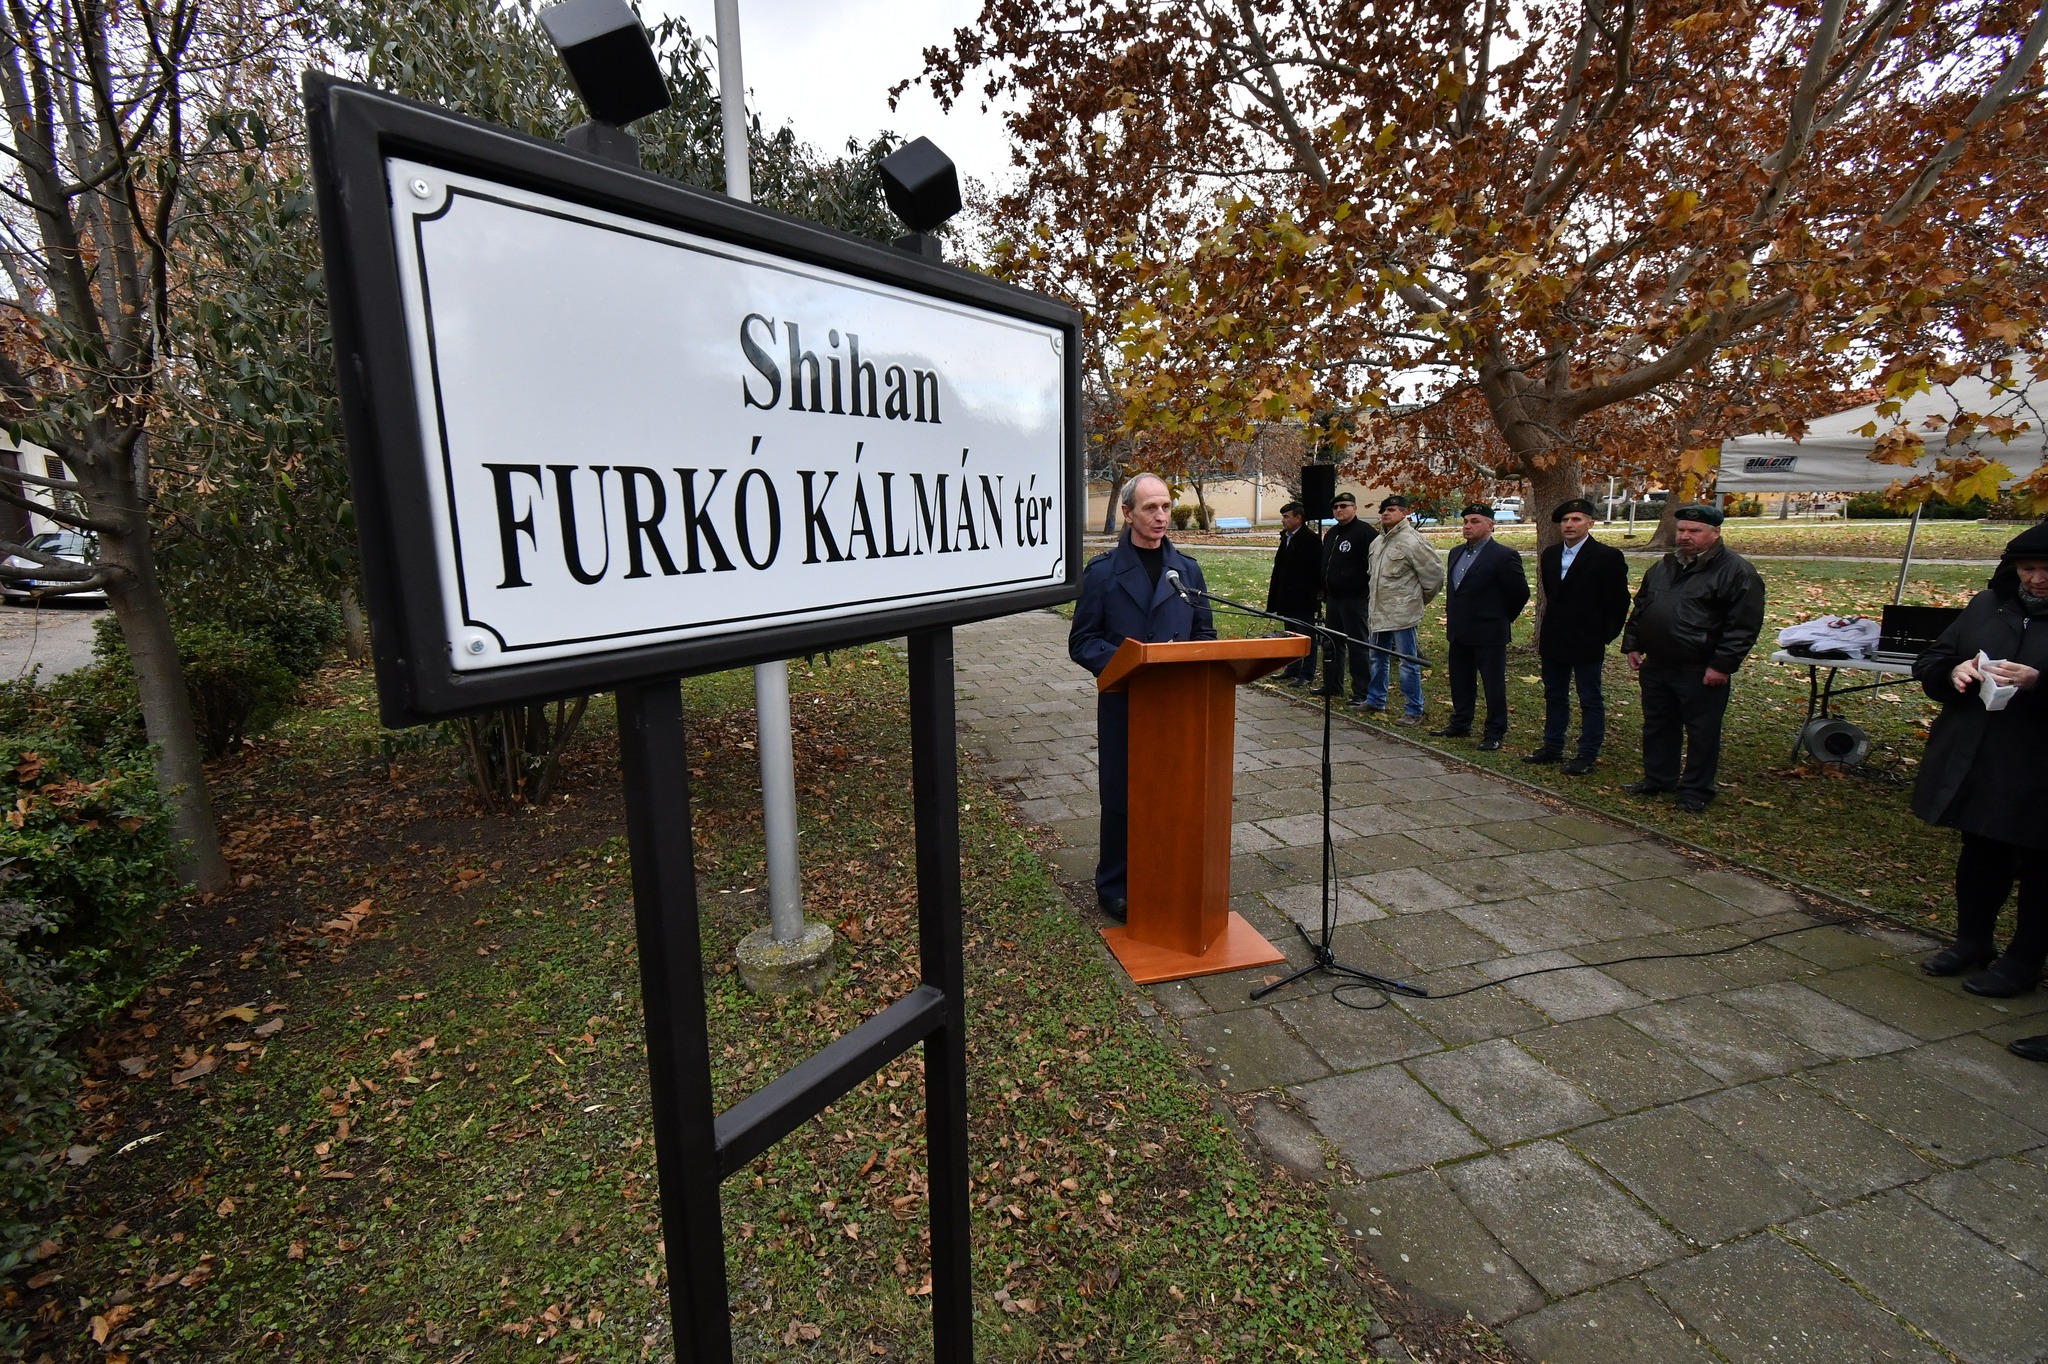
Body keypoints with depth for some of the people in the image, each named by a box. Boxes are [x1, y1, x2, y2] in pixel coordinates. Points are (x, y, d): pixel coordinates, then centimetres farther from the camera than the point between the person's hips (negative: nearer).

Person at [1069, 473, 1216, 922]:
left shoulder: (1188, 569, 9)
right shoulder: (1102, 571, -3)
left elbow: (1204, 634, 13)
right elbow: (1082, 641, -4)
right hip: (1123, 704, -3)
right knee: (1120, 797, 6)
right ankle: (1114, 885, 22)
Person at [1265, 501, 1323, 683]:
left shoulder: (1310, 539, -13)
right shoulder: (1286, 537, 13)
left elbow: (1317, 568, -15)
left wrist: (1317, 590, -13)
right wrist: (1275, 596, 14)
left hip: (1303, 598, -9)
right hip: (1287, 596, 9)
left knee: (1306, 635, -1)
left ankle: (1307, 674, 5)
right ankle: (1292, 670, 25)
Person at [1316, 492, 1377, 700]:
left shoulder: (1365, 532, -11)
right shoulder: (1331, 534, 16)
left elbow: (1373, 566, -16)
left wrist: (1368, 593, -18)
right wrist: (1324, 593, 19)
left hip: (1354, 599, -9)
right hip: (1333, 598, 9)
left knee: (1358, 646, -4)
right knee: (1332, 644, 15)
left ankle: (1362, 692, 1)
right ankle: (1332, 685, 26)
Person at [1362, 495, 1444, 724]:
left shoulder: (1411, 541, -14)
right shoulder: (1378, 542, 12)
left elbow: (1434, 572, -12)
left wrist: (1422, 599, -1)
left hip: (1402, 613, -9)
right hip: (1378, 611, 9)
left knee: (1408, 663, -2)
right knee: (1377, 658, 20)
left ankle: (1413, 711, 5)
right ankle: (1375, 701, 34)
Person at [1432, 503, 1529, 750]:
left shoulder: (1504, 556, -13)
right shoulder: (1456, 552, 10)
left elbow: (1520, 593, -9)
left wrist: (1503, 618, 0)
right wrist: (1452, 615, 14)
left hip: (1488, 634, -7)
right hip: (1459, 632, 7)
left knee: (1493, 686, 3)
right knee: (1461, 683, 16)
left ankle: (1494, 733, 12)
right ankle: (1459, 724, 29)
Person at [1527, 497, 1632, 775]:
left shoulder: (1607, 557, -9)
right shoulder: (1550, 555, 8)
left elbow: (1619, 602, -7)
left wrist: (1606, 636, -7)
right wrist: (1545, 632, 10)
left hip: (1587, 643, -6)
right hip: (1554, 641, 6)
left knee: (1590, 700, 4)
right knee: (1554, 696, 14)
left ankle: (1587, 755, 10)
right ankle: (1552, 747, 24)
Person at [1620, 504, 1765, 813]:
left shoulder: (1736, 571, -9)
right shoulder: (1663, 567, 12)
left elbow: (1744, 625, -14)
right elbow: (1639, 608, 20)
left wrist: (1722, 665, -18)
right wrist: (1632, 645, 12)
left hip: (1700, 671, -6)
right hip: (1656, 666, 7)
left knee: (1701, 732, 5)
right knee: (1657, 726, 16)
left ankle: (1696, 790, 17)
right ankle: (1657, 778, 30)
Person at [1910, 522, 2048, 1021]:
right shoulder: (1987, 605, 6)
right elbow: (1929, 662, 9)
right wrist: (1954, 671, -12)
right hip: (1973, 764, 5)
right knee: (1978, 853, 18)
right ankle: (1972, 942, 34)